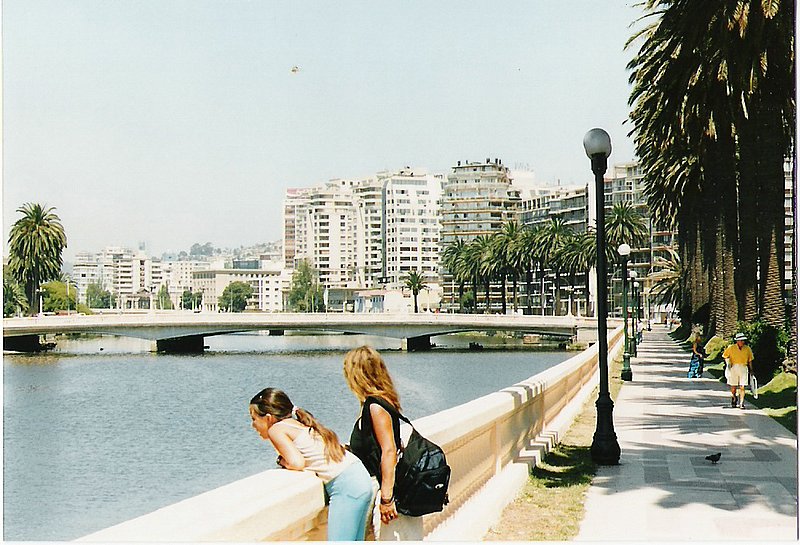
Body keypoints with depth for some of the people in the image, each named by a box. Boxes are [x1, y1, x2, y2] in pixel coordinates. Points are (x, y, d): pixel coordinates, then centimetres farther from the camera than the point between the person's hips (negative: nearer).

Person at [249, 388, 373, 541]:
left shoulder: (276, 429, -4)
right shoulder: (297, 425, 22)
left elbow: (297, 463, -15)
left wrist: (283, 461, 4)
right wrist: (287, 461, 11)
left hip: (345, 485, -10)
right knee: (355, 540, 13)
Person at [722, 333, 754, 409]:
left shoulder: (747, 348, 5)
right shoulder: (731, 348, 0)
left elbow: (750, 360, 13)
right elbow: (725, 356, 13)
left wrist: (751, 370, 12)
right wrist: (728, 364, 1)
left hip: (743, 368, 0)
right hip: (733, 368, 0)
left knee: (742, 387, -6)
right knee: (733, 386, 5)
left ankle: (741, 403, -3)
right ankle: (734, 399, 32)